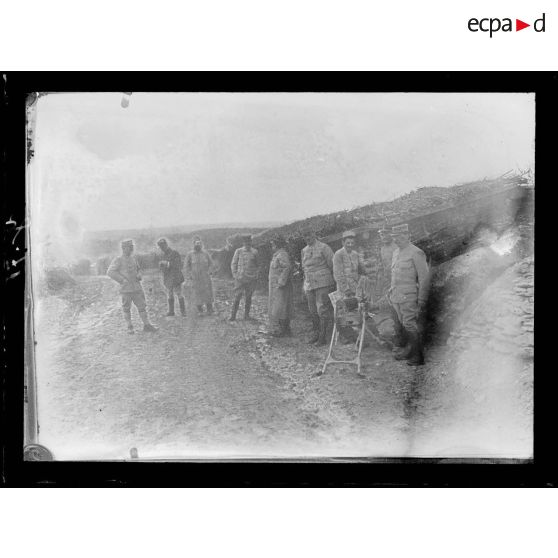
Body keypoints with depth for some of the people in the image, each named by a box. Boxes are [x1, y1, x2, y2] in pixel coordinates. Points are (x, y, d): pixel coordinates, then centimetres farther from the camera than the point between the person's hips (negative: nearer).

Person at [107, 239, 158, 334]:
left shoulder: (133, 258, 11)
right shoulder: (118, 260, -5)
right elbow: (110, 272, -13)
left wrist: (138, 276, 5)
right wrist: (122, 280, -17)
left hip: (137, 287, 4)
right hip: (126, 289, -4)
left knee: (142, 306, 3)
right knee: (127, 309, 5)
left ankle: (146, 325, 8)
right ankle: (130, 327, 17)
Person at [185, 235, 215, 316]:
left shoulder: (206, 253, 3)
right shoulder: (190, 254, 2)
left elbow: (211, 263, 10)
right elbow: (187, 266, 6)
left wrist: (209, 272, -4)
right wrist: (190, 275, -2)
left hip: (206, 277, 1)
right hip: (195, 278, -1)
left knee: (208, 292, 0)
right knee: (197, 293, 0)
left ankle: (209, 310, 11)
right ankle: (200, 311, 9)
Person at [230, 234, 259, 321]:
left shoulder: (255, 252, 4)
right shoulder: (238, 251, 1)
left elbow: (258, 265, 14)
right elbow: (233, 264, 6)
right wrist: (235, 275, -3)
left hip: (251, 279, 1)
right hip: (240, 278, -1)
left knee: (248, 298, 7)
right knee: (237, 297, -4)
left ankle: (246, 315, 16)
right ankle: (233, 316, 1)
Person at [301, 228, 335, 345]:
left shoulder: (323, 248, -4)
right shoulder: (304, 251, 15)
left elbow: (333, 265, -3)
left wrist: (335, 282, -3)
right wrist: (305, 283, 20)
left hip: (323, 284, -6)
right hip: (309, 285, 6)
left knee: (322, 310, -8)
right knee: (313, 311, 10)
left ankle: (323, 337, -4)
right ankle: (315, 334, 23)